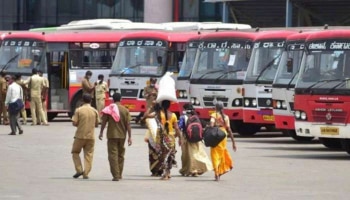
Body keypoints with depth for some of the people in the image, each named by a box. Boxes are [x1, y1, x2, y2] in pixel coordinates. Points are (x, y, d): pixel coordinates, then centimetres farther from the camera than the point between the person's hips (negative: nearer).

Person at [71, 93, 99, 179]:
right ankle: (86, 173, 2)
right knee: (88, 155, 7)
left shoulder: (79, 110, -7)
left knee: (75, 152, 15)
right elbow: (96, 124, 7)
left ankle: (79, 170, 3)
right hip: (91, 136, 2)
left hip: (80, 136, -2)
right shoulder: (94, 111, 1)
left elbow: (74, 123, -9)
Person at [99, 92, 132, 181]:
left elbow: (104, 122, -1)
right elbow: (128, 124, -3)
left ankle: (116, 175, -11)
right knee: (120, 155, 18)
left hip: (112, 135, -3)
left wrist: (101, 132, 12)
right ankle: (120, 174, 25)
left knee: (113, 155, -2)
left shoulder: (109, 109, -5)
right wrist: (129, 137, 2)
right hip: (122, 135, 3)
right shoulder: (125, 110, -1)